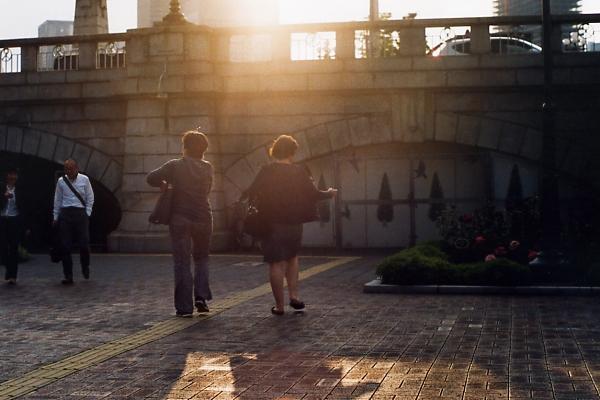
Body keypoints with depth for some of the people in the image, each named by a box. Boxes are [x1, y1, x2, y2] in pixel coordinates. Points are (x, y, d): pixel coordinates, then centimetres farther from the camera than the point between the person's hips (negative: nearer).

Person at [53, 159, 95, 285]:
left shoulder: (84, 180, 1)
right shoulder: (61, 181, 4)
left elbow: (90, 198, 7)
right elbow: (57, 200, 11)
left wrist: (87, 214, 0)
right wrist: (55, 217, 11)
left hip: (80, 213, -1)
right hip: (65, 214, 1)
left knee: (84, 244, -5)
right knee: (65, 246, 0)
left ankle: (85, 267, 26)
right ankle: (68, 276, 7)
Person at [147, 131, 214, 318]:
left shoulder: (175, 166, -6)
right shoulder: (208, 168, 4)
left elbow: (151, 178, -14)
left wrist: (164, 184, 5)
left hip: (180, 220, -2)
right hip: (203, 218, 3)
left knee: (182, 263, 2)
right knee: (201, 258, 20)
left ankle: (185, 307, -1)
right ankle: (201, 296, 3)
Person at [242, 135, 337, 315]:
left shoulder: (266, 172, -9)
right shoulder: (299, 172, -4)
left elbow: (251, 193, -12)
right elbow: (314, 194, 1)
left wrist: (241, 199, 8)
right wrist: (329, 193, 20)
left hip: (272, 224, -2)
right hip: (294, 224, 2)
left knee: (276, 263, 2)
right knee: (292, 257, 23)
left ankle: (279, 305, 4)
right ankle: (294, 295, 13)